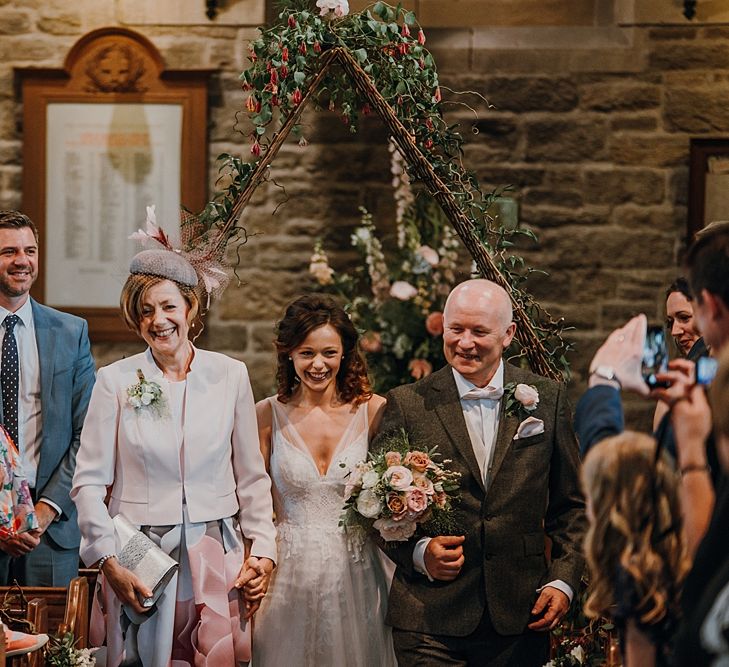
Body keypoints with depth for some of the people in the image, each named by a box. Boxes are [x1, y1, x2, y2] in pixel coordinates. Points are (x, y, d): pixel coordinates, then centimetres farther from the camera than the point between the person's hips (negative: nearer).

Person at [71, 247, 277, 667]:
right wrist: (109, 560, -10)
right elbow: (89, 481, -1)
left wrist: (263, 550, 0)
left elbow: (251, 476, 8)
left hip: (216, 559, 1)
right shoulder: (116, 381, -1)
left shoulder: (230, 376, 4)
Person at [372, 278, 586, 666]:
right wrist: (418, 553, -12)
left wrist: (564, 581, 0)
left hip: (520, 617, 2)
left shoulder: (546, 399, 6)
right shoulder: (407, 405, 1)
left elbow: (571, 505, 10)